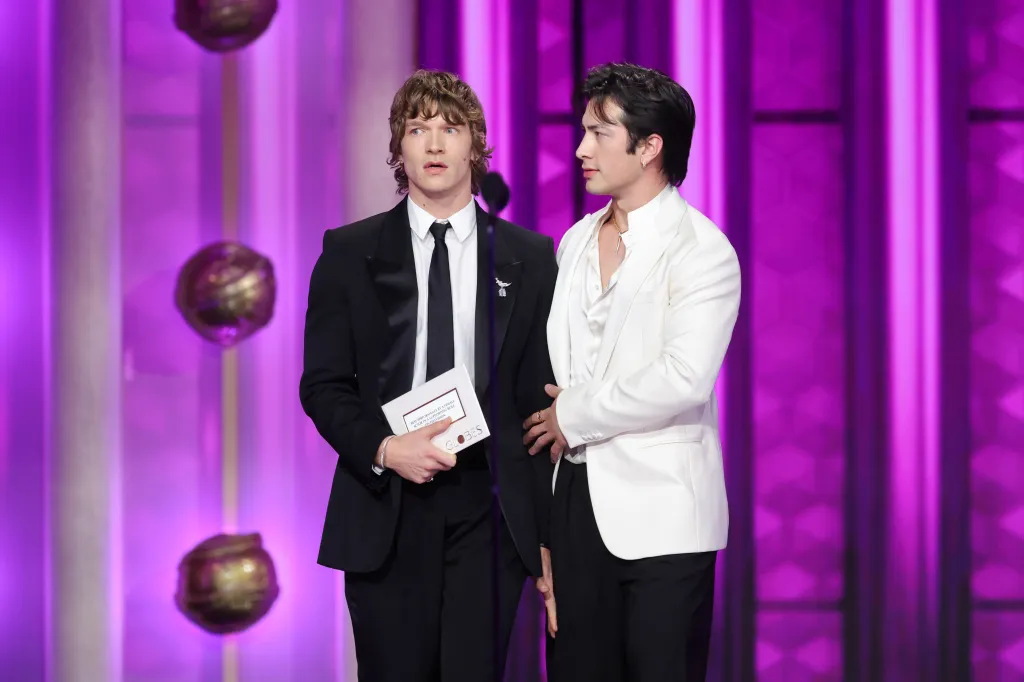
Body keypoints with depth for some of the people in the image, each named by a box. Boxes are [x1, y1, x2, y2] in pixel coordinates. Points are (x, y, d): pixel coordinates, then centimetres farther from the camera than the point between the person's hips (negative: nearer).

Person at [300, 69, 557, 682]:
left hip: (489, 513, 0)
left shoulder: (529, 258, 7)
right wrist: (384, 449, -14)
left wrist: (548, 530, 2)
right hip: (386, 508, 0)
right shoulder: (350, 253, 6)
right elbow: (323, 384, 4)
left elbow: (542, 394, 6)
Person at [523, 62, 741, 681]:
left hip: (660, 513, -6)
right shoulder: (576, 242, 13)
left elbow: (682, 379, -21)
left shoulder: (701, 251, -9)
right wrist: (553, 419, 3)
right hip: (578, 498, 6)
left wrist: (576, 416, -12)